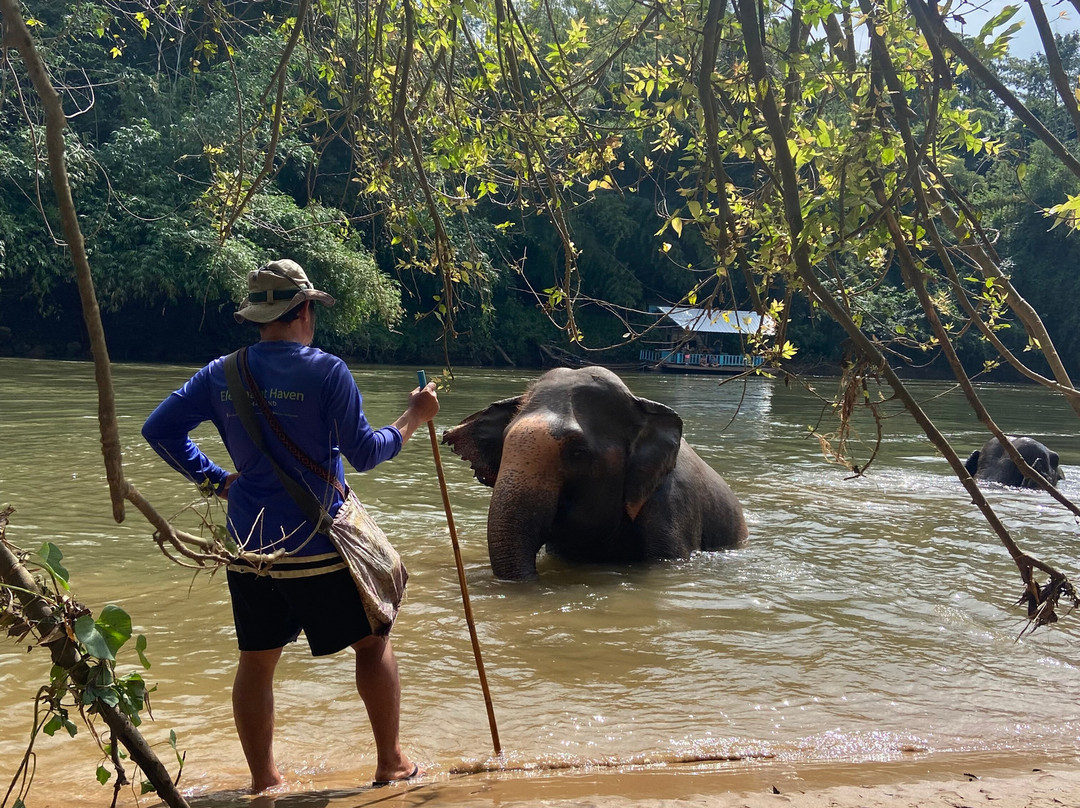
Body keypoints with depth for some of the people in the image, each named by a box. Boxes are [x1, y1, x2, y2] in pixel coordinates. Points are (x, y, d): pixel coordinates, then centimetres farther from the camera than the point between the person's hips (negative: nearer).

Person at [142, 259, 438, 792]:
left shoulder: (222, 374, 3)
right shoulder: (324, 371, -12)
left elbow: (158, 429, 5)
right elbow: (364, 454, -11)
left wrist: (213, 479, 12)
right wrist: (413, 418, 3)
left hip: (248, 544, 5)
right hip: (316, 547, -5)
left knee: (256, 661, 14)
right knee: (373, 644, 11)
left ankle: (263, 780, 24)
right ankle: (391, 766, 18)